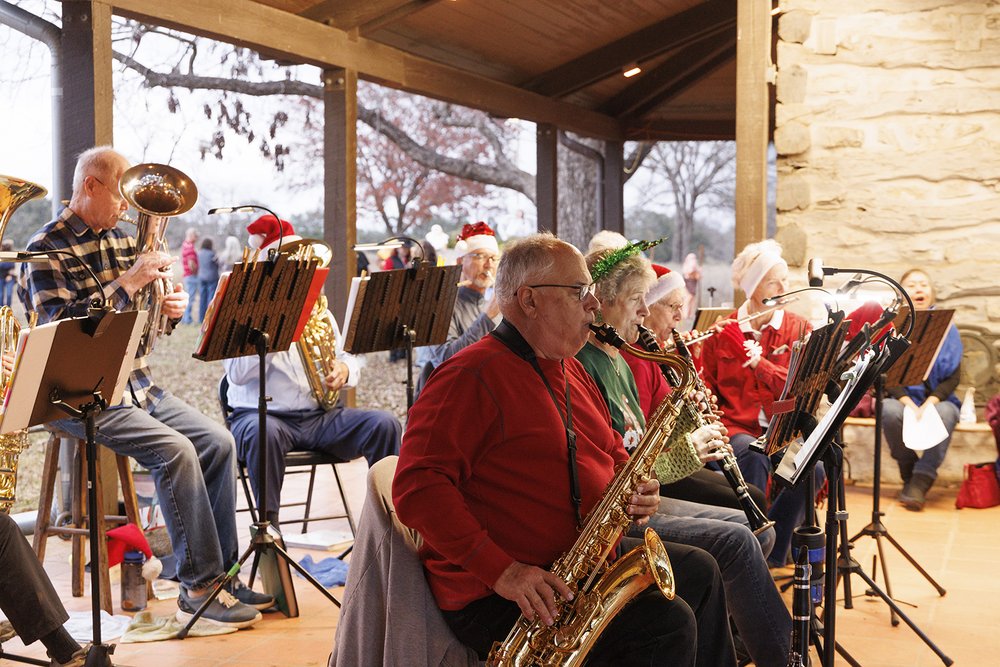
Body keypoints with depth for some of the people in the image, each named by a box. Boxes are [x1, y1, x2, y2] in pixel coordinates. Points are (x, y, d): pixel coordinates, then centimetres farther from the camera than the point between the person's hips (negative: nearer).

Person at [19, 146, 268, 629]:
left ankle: (221, 571, 3)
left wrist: (170, 308, -3)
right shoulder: (47, 249, -9)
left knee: (218, 442, -5)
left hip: (137, 385, 8)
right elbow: (63, 329, -22)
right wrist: (127, 284, -24)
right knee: (175, 450, -25)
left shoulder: (120, 240, 14)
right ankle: (198, 588, -17)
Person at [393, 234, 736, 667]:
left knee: (699, 571, 17)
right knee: (667, 624, -21)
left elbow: (613, 453, 26)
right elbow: (417, 487, -24)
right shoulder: (473, 376, -17)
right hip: (494, 596, -10)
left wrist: (636, 491, 2)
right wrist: (500, 569, -29)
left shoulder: (570, 371, 14)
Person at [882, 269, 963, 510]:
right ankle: (909, 474, -13)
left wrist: (930, 403, -19)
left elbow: (953, 377, -1)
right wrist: (908, 403, -20)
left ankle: (920, 482, -31)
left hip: (938, 400, 0)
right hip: (904, 399, 0)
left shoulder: (946, 327, 4)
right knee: (890, 411, -34)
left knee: (945, 413, -35)